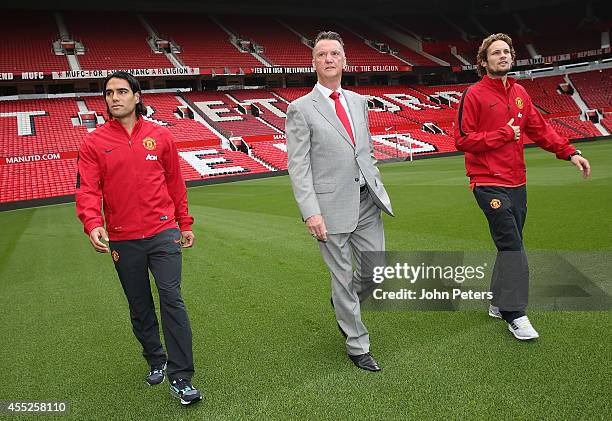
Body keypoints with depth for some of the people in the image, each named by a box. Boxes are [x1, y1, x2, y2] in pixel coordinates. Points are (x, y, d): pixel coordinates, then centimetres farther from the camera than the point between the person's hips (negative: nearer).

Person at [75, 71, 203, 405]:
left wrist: (184, 223, 13)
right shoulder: (94, 142, 1)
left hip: (163, 232, -1)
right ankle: (156, 361, 36)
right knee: (139, 308, 14)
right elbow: (87, 189, -6)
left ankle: (180, 377, 0)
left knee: (171, 299, -9)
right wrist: (92, 223, -25)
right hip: (123, 239, 1)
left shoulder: (160, 136, 3)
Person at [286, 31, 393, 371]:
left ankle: (343, 302, 43)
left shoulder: (359, 101, 13)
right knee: (342, 276, 6)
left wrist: (377, 187, 14)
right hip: (331, 206, -5)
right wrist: (310, 212, -17)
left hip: (366, 202, 6)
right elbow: (298, 167, -10)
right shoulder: (300, 109, -5)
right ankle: (357, 346, 24)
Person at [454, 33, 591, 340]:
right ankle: (515, 314, 0)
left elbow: (540, 129, 15)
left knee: (510, 246, 12)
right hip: (489, 184, -7)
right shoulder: (474, 95, -6)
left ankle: (498, 304, 25)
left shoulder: (520, 93, 14)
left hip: (517, 182, 7)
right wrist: (504, 134, -11)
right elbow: (462, 140, -12)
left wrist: (569, 152, 4)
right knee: (512, 246, -10)